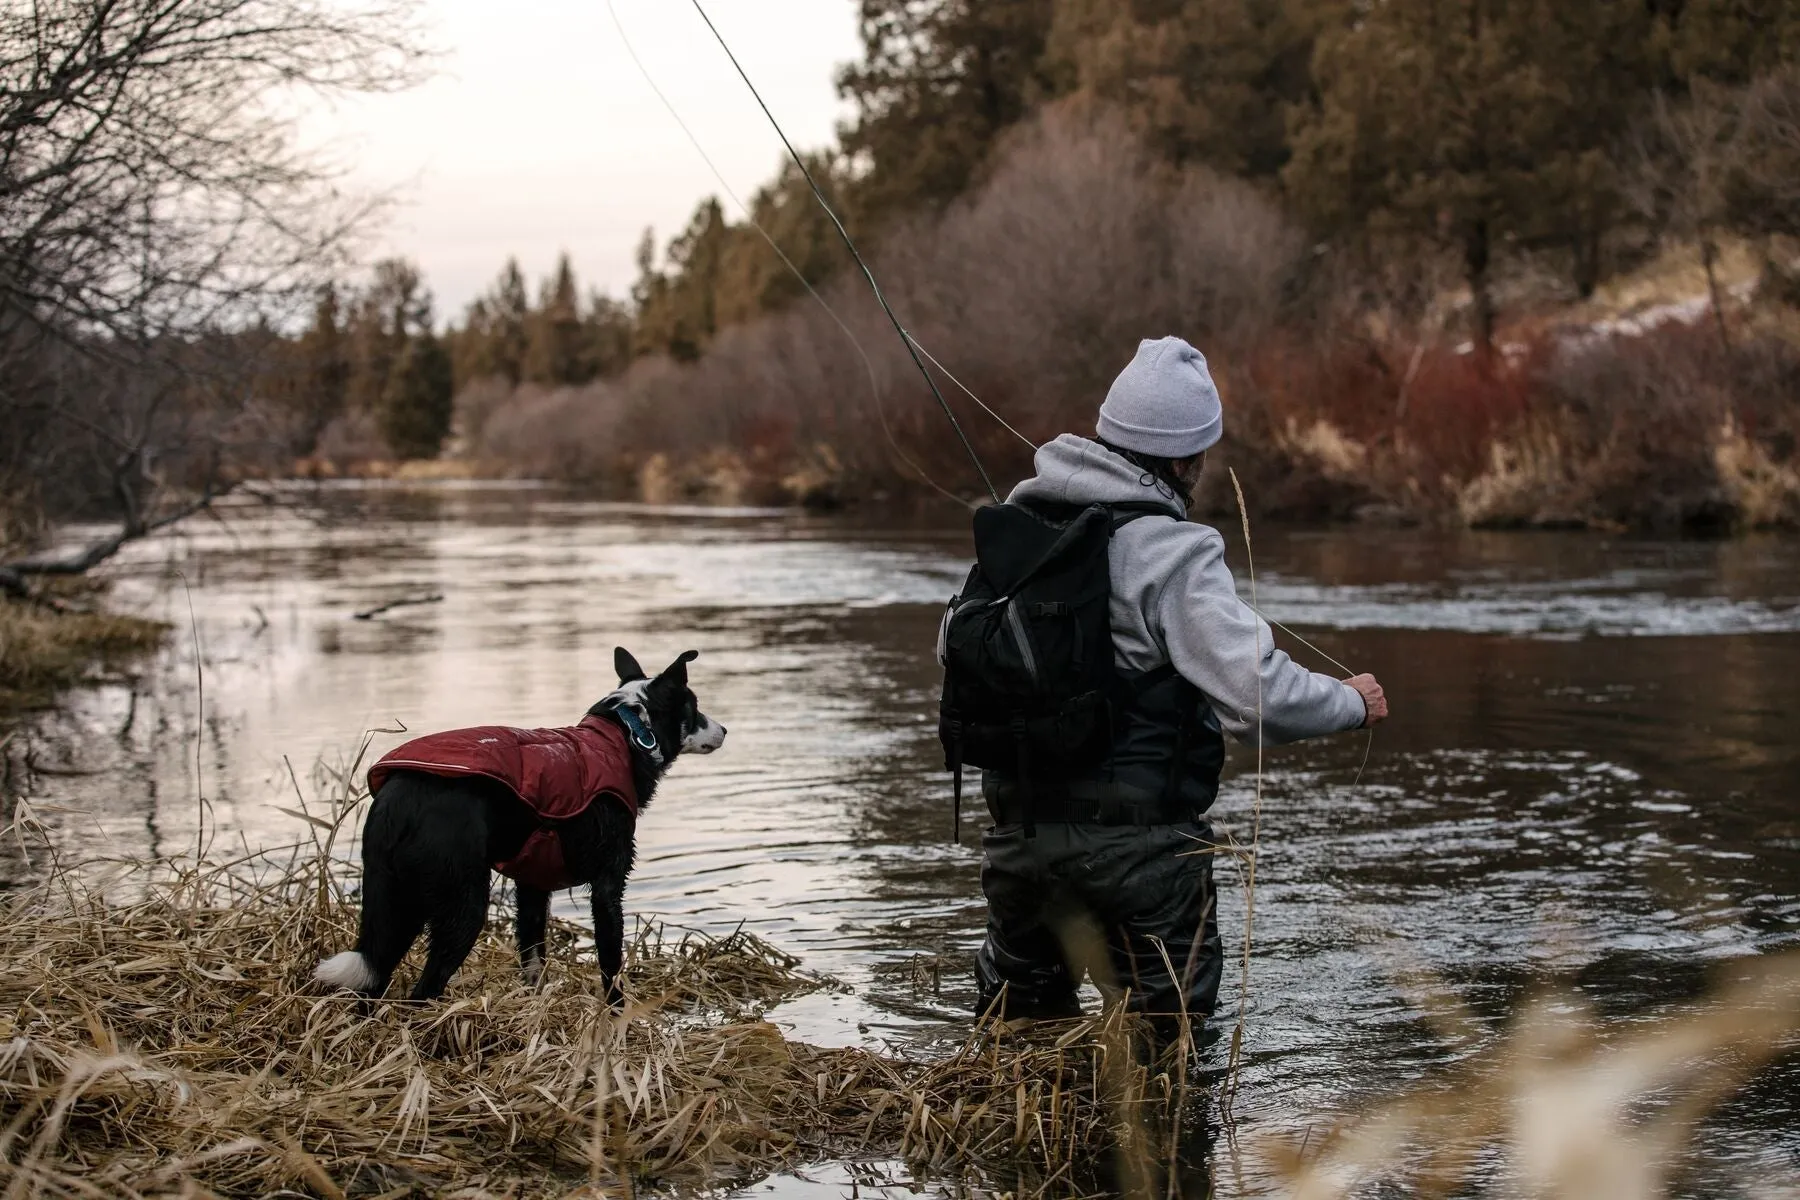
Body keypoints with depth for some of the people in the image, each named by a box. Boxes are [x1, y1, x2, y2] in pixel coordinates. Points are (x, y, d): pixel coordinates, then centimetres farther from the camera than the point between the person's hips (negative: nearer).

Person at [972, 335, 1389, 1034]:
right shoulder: (1173, 556, -17)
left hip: (1016, 828, 7)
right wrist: (1353, 702, -4)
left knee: (1019, 1019, 24)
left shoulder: (1018, 519, 5)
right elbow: (1259, 695, -21)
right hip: (1134, 842, -7)